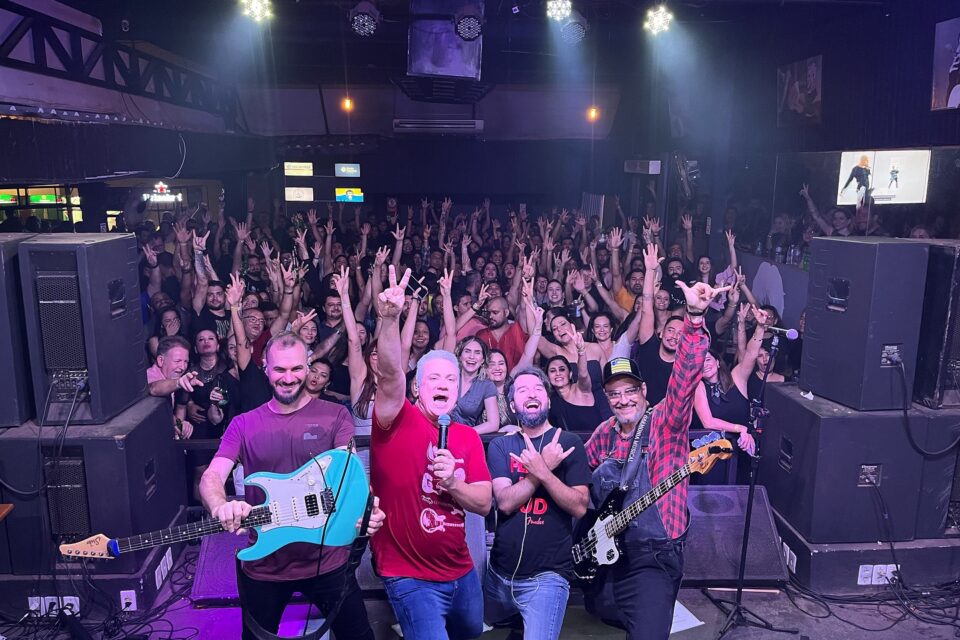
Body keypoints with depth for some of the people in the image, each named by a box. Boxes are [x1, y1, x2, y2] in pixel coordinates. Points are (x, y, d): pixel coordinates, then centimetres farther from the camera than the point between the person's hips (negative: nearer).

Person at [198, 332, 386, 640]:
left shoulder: (335, 415, -3)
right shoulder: (244, 424, 1)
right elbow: (211, 476, -9)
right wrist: (221, 506, -33)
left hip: (327, 559, -1)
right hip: (263, 563, 1)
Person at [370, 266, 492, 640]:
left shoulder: (468, 437, 1)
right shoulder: (399, 421, -12)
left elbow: (484, 504, -2)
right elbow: (390, 376, -32)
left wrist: (451, 482, -21)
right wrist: (389, 319, -47)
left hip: (461, 572, 7)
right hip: (409, 578, -6)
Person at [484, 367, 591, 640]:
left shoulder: (568, 442, -4)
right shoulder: (500, 445, 2)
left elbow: (580, 507, -12)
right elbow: (505, 502, -11)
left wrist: (542, 471, -24)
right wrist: (546, 465, -19)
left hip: (546, 576, -3)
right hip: (499, 572, 4)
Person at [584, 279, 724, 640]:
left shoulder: (665, 422, -9)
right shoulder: (604, 434, 5)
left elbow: (685, 376, -26)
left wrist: (694, 319, -38)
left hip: (654, 557, -6)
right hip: (608, 551, 6)